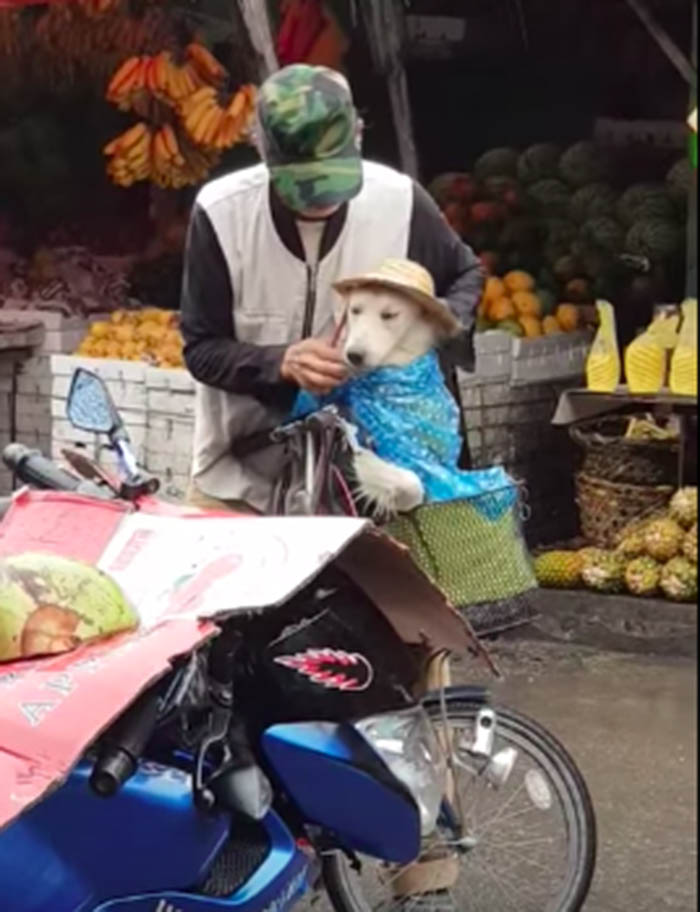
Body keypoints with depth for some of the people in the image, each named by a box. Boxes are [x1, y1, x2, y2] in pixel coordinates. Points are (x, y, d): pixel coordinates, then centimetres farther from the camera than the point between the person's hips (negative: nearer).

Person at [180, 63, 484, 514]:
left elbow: (467, 275, 8)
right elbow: (201, 349, -9)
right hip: (240, 479, -1)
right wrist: (282, 363, -28)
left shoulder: (398, 200, -12)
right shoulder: (222, 212, -16)